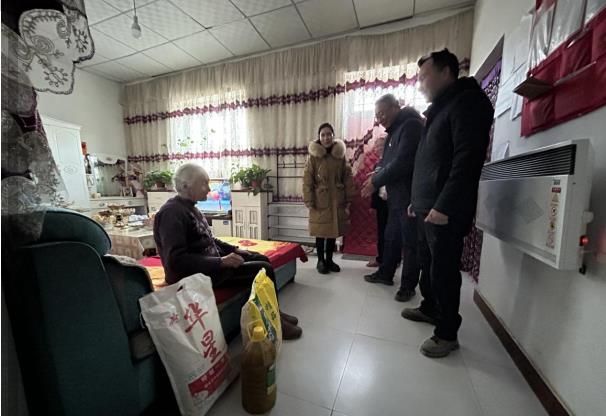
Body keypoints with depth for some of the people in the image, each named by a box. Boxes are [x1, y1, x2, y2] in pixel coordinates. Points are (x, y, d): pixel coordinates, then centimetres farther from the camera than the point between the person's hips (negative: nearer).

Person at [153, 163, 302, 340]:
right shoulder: (172, 213, -20)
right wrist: (220, 262, -28)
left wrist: (234, 249, 6)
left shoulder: (189, 207, 10)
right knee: (263, 270, -15)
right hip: (196, 274, -10)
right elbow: (176, 260, -28)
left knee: (262, 259, 8)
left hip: (210, 262, 10)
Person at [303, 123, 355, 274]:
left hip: (337, 201, 3)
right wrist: (309, 202, -12)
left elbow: (348, 178, 6)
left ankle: (329, 260, 29)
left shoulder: (340, 155, 3)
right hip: (320, 202, -3)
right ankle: (320, 261, 24)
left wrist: (348, 198, 3)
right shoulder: (313, 156, -6)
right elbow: (307, 181, -8)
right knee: (321, 232, 7)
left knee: (333, 232, 12)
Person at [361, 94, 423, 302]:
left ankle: (408, 286, 15)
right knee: (391, 237, 16)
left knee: (410, 242, 1)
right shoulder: (395, 130, 18)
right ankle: (385, 273, 30)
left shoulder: (411, 125, -12)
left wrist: (376, 182, -14)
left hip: (410, 197, -9)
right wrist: (377, 175, 2)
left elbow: (402, 163, -22)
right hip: (396, 197, 9)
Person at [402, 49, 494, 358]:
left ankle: (447, 334, 15)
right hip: (428, 207, 9)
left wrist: (445, 206, -24)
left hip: (445, 211, -9)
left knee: (444, 270, -1)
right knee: (428, 263, 17)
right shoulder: (440, 110, 23)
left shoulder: (468, 102, -5)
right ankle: (430, 308, 35)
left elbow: (467, 160, -19)